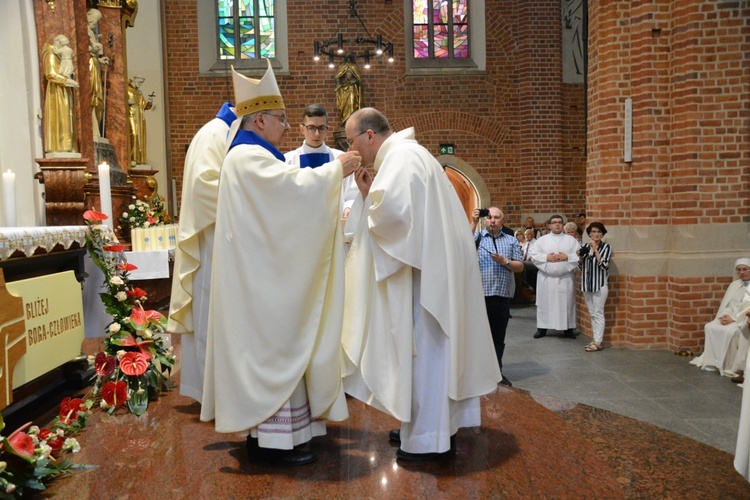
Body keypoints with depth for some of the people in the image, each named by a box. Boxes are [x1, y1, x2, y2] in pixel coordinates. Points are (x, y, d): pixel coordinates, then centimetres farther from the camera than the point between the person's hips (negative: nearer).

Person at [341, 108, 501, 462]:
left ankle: (429, 439, 4)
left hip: (426, 270, -11)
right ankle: (424, 424, 26)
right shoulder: (402, 155, 20)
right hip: (428, 266, 11)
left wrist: (368, 200, -7)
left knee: (423, 348, -5)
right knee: (423, 348, 15)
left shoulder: (400, 157, -12)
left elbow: (392, 211, -27)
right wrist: (369, 194, 6)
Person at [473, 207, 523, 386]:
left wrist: (504, 261, -9)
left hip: (502, 296, 3)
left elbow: (520, 266, 9)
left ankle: (496, 372, 22)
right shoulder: (477, 237, 6)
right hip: (479, 295, -2)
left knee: (498, 337, 10)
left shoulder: (511, 241, 13)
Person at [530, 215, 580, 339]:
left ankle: (568, 328, 14)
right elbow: (533, 255, -1)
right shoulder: (542, 240, 6)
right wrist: (546, 257, -14)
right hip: (546, 277, 0)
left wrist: (567, 257, -14)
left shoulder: (571, 240, 7)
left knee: (566, 303, 4)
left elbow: (579, 255, 0)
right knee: (545, 302, 4)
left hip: (565, 277, 0)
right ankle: (542, 328, 12)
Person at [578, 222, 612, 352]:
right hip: (587, 284, 6)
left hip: (600, 284, -6)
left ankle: (598, 342, 0)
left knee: (598, 314, -4)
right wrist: (580, 256, -6)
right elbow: (581, 265, 14)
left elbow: (604, 265, -19)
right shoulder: (586, 246, 8)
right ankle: (595, 339, 18)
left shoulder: (606, 247, -7)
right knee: (592, 314, 11)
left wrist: (595, 249, -21)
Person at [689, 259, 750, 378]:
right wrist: (725, 316, -9)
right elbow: (726, 304, 12)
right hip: (730, 317, 6)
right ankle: (713, 361, -14)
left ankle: (731, 366, -23)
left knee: (730, 331, -33)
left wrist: (733, 319, -20)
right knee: (710, 327, -18)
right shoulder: (734, 284, 14)